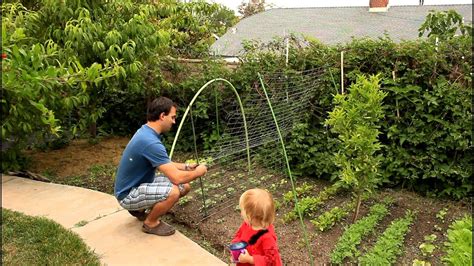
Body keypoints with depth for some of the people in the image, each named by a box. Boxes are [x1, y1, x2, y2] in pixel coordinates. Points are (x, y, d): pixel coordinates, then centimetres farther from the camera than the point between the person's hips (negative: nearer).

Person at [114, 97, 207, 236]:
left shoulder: (146, 131, 1)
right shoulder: (150, 142, -31)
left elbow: (163, 163, 16)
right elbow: (177, 178, -31)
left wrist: (186, 167, 6)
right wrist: (198, 172, -12)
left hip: (140, 183, 10)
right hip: (128, 194, -10)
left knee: (185, 187, 5)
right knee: (173, 191, -33)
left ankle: (140, 209, 17)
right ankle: (150, 223, -3)